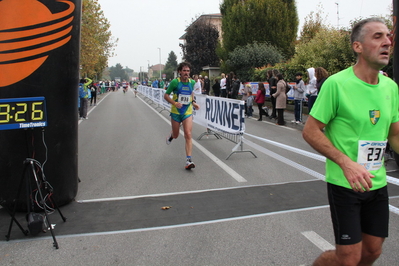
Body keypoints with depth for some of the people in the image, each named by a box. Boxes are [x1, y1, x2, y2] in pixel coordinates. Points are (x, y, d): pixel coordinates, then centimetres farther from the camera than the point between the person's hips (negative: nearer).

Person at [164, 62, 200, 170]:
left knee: (188, 135, -13)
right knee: (176, 135, 13)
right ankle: (171, 136, 54)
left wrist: (193, 102, 4)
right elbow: (166, 95, -5)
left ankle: (188, 160, -12)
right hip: (175, 112, -1)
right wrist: (174, 103, -22)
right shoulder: (175, 82, -11)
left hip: (187, 113, 1)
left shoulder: (192, 82, 0)